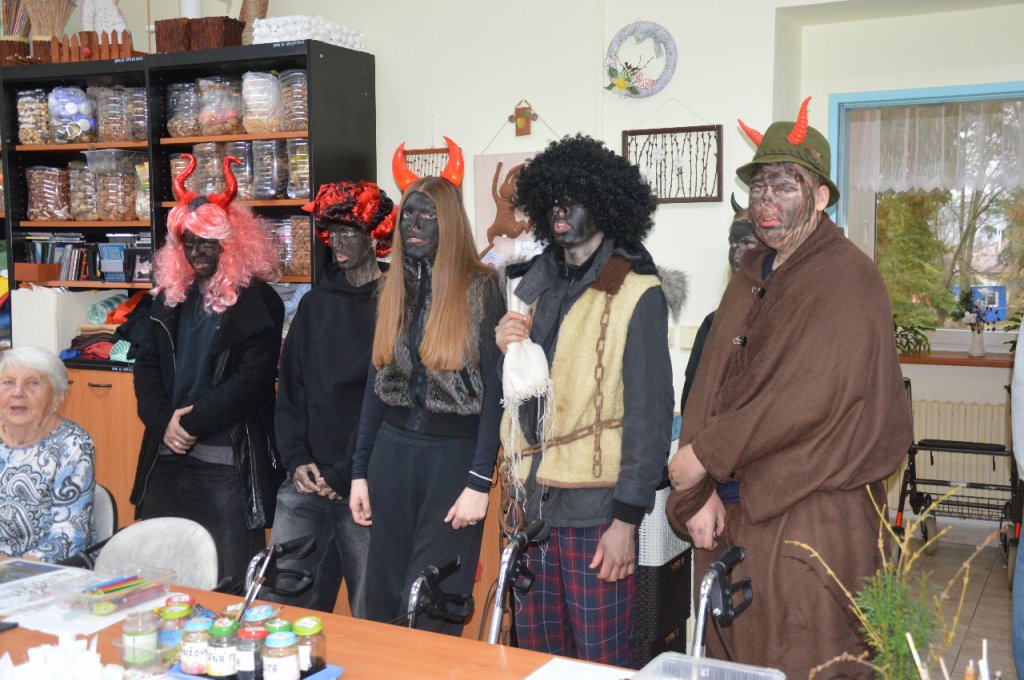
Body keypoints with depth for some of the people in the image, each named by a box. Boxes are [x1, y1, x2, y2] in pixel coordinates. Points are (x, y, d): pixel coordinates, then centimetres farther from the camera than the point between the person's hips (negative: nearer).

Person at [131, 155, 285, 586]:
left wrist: (193, 424, -14)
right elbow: (147, 365, 10)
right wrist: (163, 421, -7)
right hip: (166, 457, 6)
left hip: (230, 463, -6)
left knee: (232, 580, -2)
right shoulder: (170, 295, 13)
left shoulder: (258, 303, -5)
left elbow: (253, 379, -13)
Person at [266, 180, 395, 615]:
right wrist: (296, 460, 1)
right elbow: (289, 391, 14)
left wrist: (351, 474, -13)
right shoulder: (314, 304, 14)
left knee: (371, 615, 3)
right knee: (276, 601, 8)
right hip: (306, 482, 6)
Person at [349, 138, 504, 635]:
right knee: (383, 598, 12)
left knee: (432, 607, 2)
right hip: (393, 451, 5)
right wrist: (360, 471, 8)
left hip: (455, 455, -5)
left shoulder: (480, 290, -7)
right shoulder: (394, 290, 8)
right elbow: (376, 384, 11)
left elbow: (495, 390, -9)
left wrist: (479, 483, -14)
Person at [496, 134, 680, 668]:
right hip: (532, 501, 6)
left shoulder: (636, 293, -7)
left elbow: (650, 413, -10)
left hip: (595, 509, -6)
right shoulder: (533, 285, 12)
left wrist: (627, 519, -13)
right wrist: (507, 350, -3)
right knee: (536, 649, 13)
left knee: (601, 657, 0)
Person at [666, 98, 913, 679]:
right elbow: (710, 384, 7)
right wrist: (697, 493, -4)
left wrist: (706, 454, -15)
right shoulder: (750, 276, 13)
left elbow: (812, 396, -21)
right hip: (734, 509, 7)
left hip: (814, 517, -7)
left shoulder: (849, 277, -10)